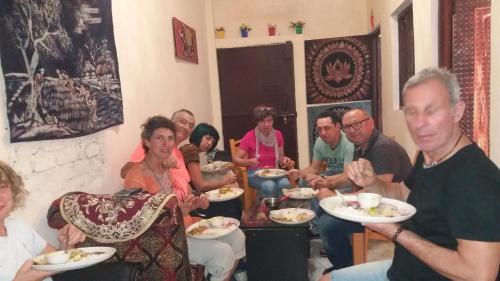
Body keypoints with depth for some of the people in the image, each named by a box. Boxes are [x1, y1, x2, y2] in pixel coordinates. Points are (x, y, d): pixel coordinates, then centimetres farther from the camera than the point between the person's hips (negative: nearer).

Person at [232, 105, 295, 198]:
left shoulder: (278, 135, 3)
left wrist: (284, 160, -10)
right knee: (269, 185, -34)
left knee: (285, 184, -29)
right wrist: (248, 162, -28)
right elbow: (236, 159, -8)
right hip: (255, 173, -3)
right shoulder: (250, 136, -9)